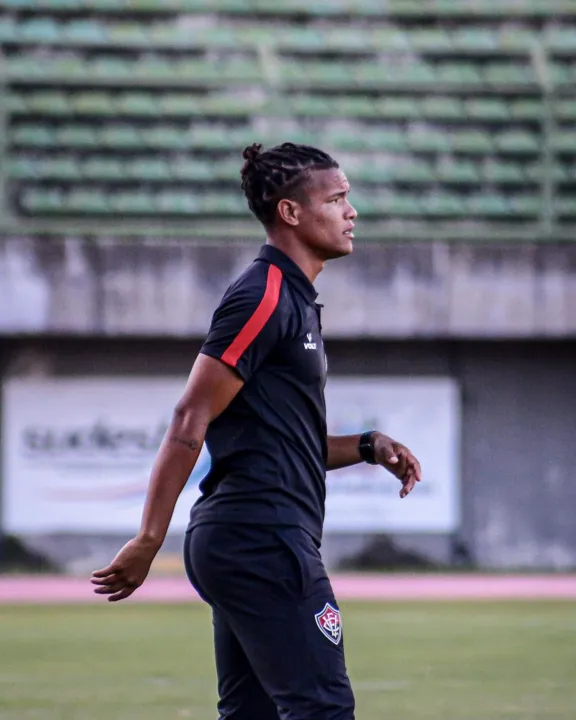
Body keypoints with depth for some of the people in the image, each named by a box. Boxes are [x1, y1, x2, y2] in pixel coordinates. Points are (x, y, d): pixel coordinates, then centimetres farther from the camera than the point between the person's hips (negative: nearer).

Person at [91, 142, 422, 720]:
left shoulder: (294, 302, 21)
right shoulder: (264, 297, -10)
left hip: (236, 542, 10)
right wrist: (149, 541, -19)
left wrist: (367, 447, 13)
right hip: (262, 539, -10)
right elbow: (190, 423, -15)